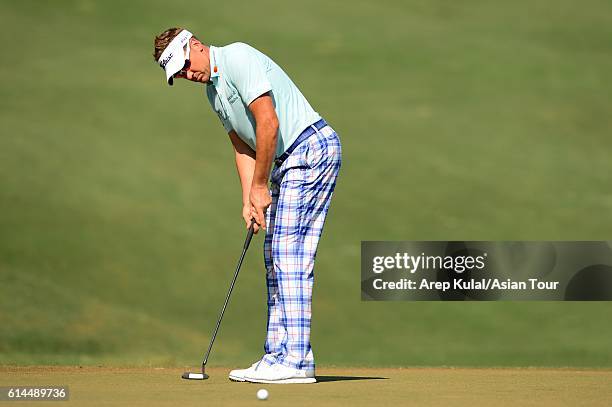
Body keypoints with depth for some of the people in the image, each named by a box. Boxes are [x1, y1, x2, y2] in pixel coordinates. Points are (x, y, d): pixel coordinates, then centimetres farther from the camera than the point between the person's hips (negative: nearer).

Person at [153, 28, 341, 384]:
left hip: (312, 145, -10)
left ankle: (295, 360, -17)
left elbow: (268, 122, -21)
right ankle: (279, 355, 9)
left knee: (289, 251, -14)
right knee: (275, 255, 8)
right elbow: (243, 146, 16)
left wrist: (260, 185, -15)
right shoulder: (213, 91, 16)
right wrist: (249, 200, 3)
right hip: (288, 161, 10)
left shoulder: (239, 59, -15)